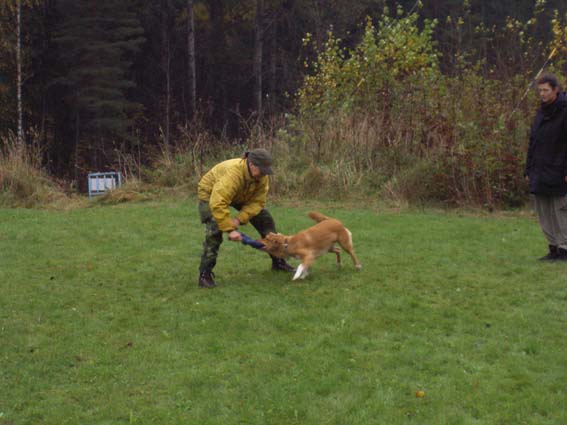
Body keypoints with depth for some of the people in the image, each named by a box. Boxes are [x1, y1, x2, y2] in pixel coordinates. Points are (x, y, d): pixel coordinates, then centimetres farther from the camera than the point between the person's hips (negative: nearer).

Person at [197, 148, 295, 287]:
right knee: (214, 230, -25)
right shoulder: (232, 173, -43)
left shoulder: (262, 177, -22)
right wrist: (230, 230, -47)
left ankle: (278, 261, 16)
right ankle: (205, 274, -16)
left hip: (241, 196, 6)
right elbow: (218, 204, -48)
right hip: (211, 193, -6)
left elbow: (257, 202, -20)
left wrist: (239, 219, -33)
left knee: (265, 220, 2)